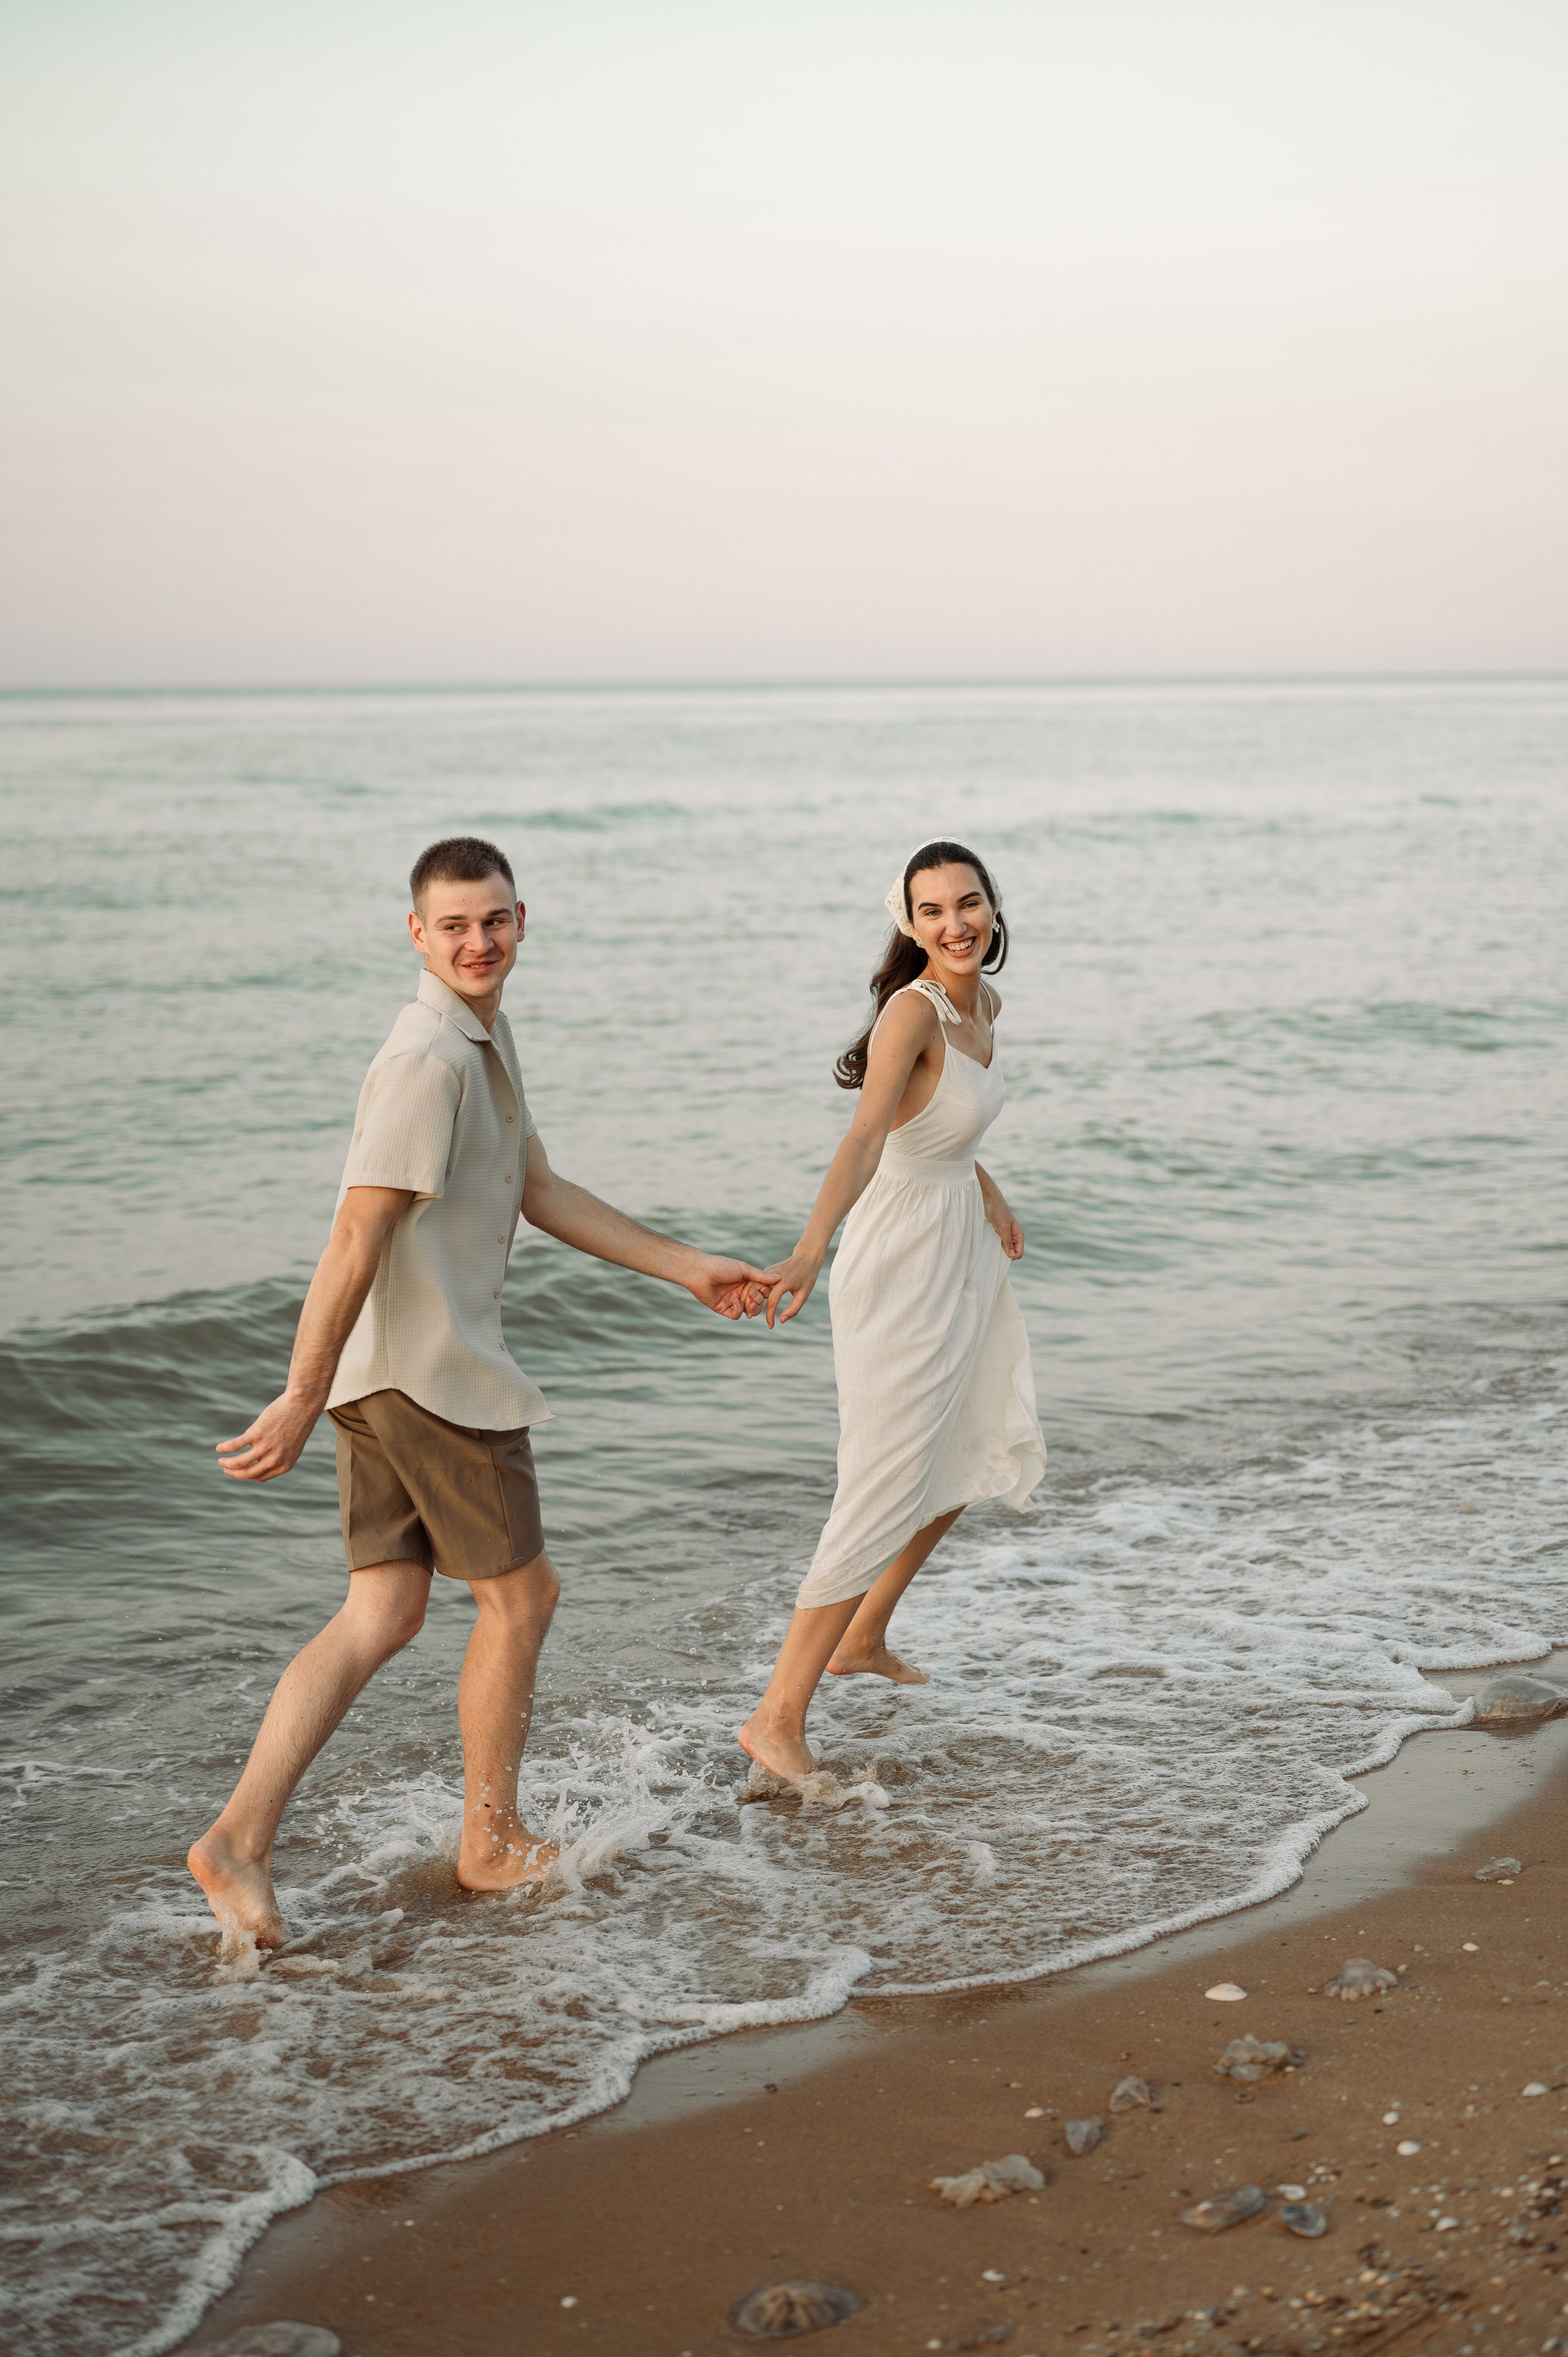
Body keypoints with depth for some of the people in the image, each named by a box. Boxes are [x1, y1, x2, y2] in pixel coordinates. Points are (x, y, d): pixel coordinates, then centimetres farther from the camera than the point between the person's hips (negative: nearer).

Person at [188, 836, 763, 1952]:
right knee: (519, 1595, 7)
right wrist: (302, 1400, -24)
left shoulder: (487, 1041, 13)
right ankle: (493, 1843, 22)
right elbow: (356, 1240, -23)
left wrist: (687, 1266, 22)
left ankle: (241, 1839, 2)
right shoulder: (429, 1058, -19)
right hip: (431, 1370, -9)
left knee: (384, 1614, 8)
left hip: (397, 1374, 9)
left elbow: (543, 1193, 21)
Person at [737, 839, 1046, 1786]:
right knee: (887, 1493, -9)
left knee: (979, 1452, 25)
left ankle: (863, 1640, 41)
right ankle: (778, 1718, -2)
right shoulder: (913, 1010, -24)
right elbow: (865, 1137, -40)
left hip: (963, 1251, 10)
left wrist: (987, 1190, 26)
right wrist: (810, 1251, -53)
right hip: (903, 1264, -9)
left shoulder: (986, 1003, 3)